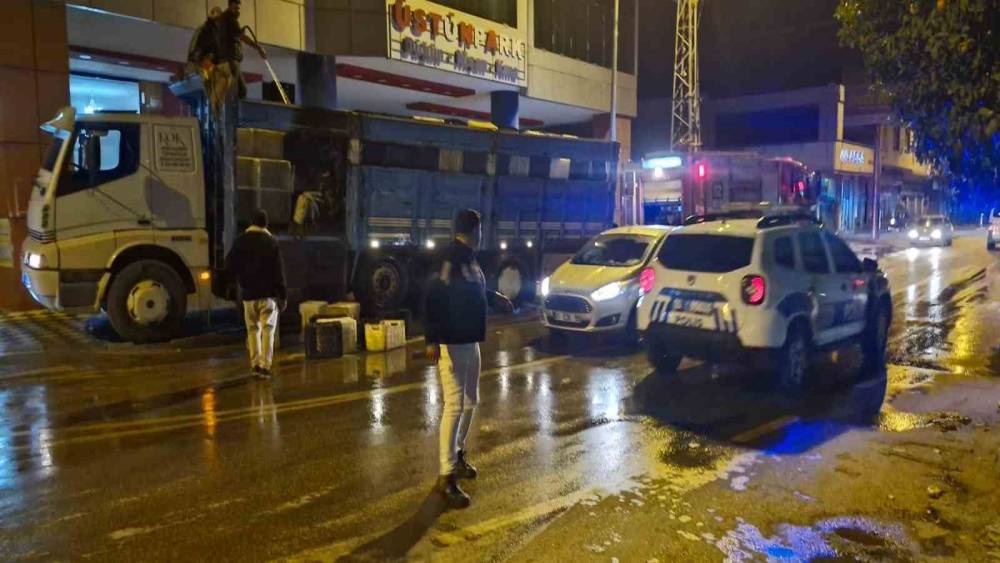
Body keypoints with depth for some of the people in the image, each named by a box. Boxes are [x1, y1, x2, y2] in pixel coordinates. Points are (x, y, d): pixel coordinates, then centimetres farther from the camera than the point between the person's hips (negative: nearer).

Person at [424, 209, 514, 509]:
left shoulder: (469, 260, 10)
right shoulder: (451, 260, -19)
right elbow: (433, 299, -26)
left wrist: (495, 297, 42)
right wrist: (432, 340, -31)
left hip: (470, 342, 10)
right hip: (451, 344, -10)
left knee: (470, 401, 20)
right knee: (455, 406, -10)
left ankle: (458, 454, 36)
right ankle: (446, 476, -4)